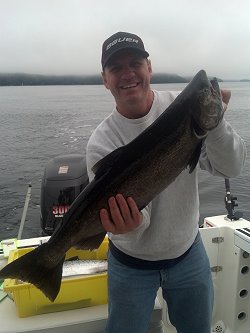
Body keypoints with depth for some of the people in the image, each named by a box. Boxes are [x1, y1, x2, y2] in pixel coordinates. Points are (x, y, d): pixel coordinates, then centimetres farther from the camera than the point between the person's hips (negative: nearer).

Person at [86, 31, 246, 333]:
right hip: (131, 264, -2)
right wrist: (129, 224, -44)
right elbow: (115, 210, -21)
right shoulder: (101, 143, -19)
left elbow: (230, 168, -16)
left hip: (189, 253, 3)